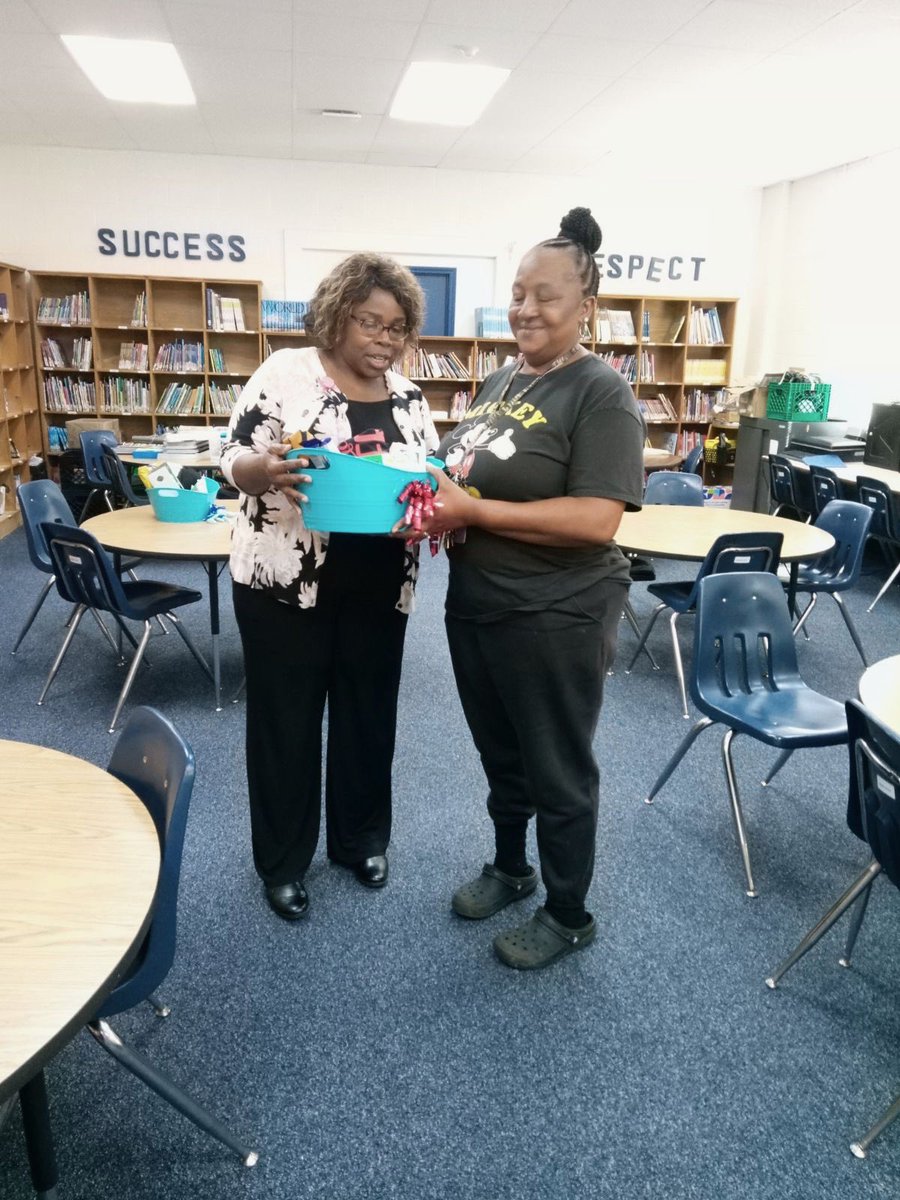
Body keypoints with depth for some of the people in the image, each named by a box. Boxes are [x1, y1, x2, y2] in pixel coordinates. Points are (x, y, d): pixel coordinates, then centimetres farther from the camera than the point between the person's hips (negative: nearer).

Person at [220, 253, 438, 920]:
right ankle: (282, 860, 26)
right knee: (285, 719, 7)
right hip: (285, 582, -4)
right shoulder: (287, 372, -6)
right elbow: (233, 460, -7)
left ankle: (361, 838, 36)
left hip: (378, 587, 4)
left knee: (368, 713, 15)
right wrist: (269, 470, -30)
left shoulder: (410, 398, 8)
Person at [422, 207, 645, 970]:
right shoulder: (501, 380, 10)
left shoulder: (601, 394, -15)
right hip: (476, 605, 8)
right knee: (500, 753, 23)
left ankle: (570, 916, 31)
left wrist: (475, 511, -24)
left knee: (557, 769, 9)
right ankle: (509, 869, 46)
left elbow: (597, 519, -24)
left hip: (556, 618, -8)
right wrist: (434, 500, -3)